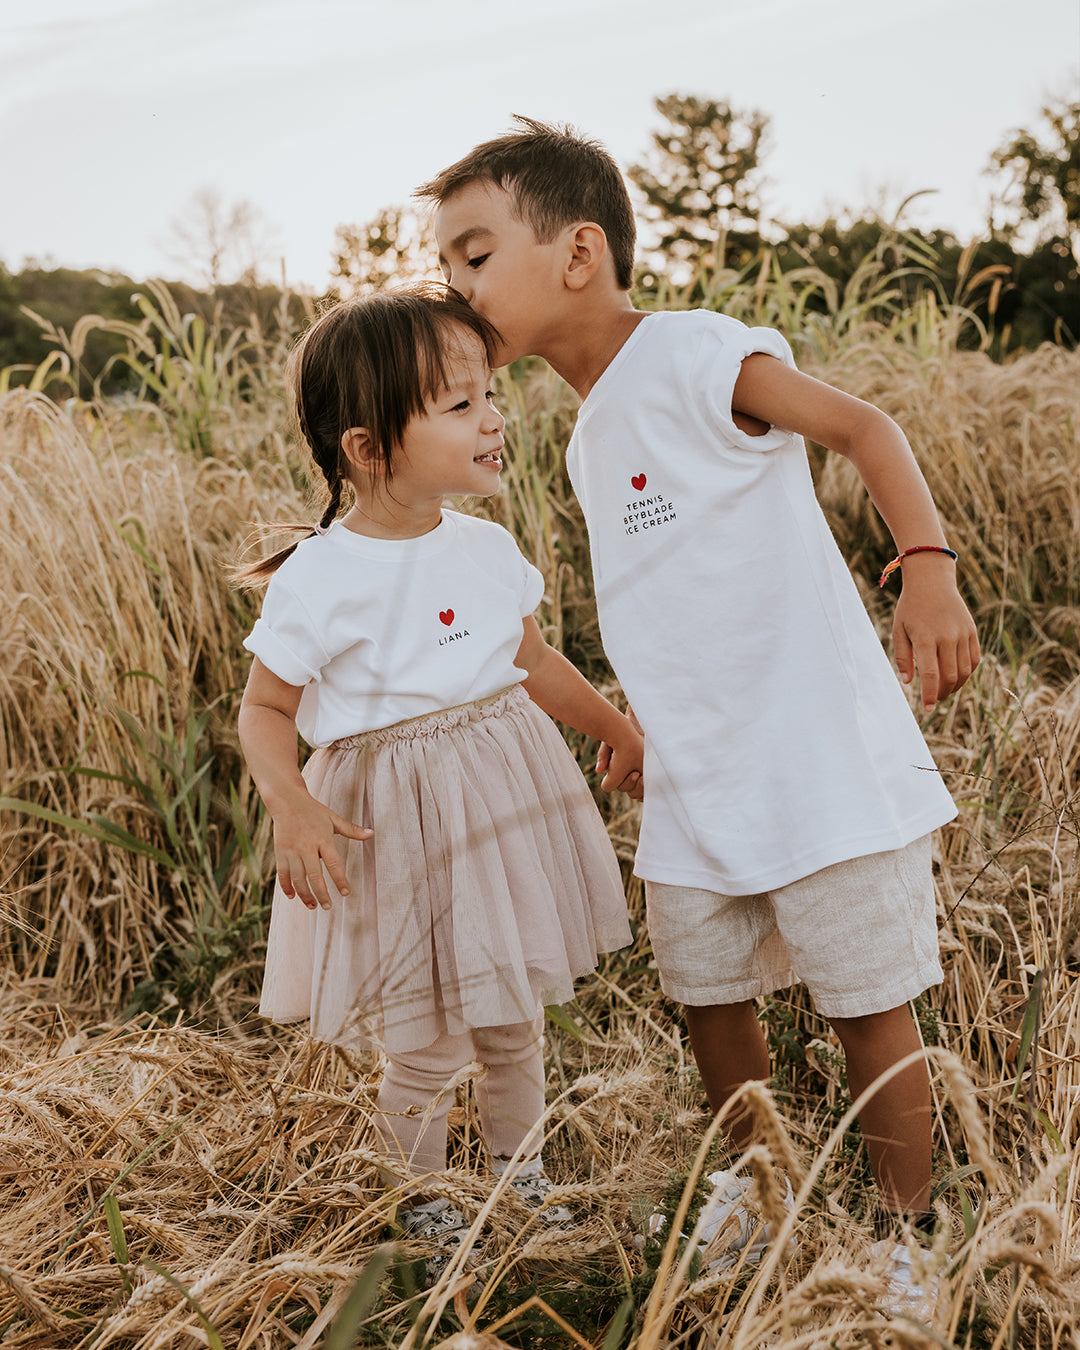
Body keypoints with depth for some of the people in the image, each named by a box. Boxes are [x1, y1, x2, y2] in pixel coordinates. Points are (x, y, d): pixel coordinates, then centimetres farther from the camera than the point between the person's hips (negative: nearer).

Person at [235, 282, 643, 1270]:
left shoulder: (485, 548, 0)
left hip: (506, 802, 5)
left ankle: (523, 1178, 42)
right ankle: (420, 1203, 32)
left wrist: (616, 727, 23)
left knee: (514, 1024, 18)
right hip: (399, 822, -5)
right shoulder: (319, 580, -17)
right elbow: (264, 711, -8)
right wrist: (291, 806, -25)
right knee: (425, 1048, 6)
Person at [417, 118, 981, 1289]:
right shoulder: (590, 438, 13)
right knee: (707, 994, 16)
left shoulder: (691, 355, -13)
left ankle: (908, 1227, 22)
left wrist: (929, 566, -34)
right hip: (693, 783, 8)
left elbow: (861, 426, -21)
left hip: (821, 760, -8)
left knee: (866, 1005, 4)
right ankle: (760, 1186, 39)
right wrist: (640, 719, 20)